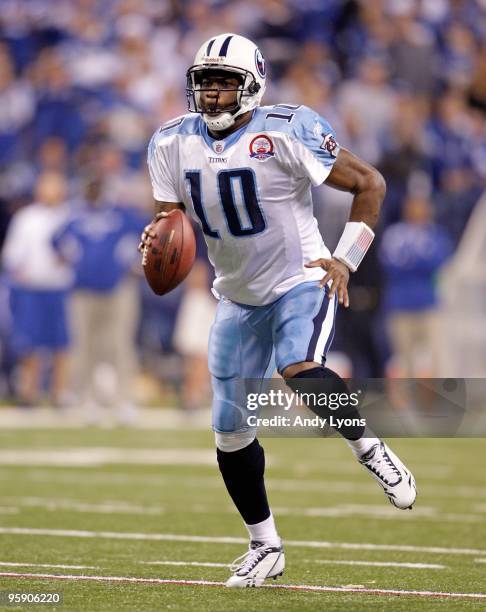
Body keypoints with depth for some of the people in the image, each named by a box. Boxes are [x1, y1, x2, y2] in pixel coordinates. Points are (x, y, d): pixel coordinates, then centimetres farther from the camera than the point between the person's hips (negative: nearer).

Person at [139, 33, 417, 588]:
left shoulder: (285, 133, -19)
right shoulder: (174, 143, -4)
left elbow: (369, 183, -13)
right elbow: (167, 216, 0)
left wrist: (345, 259, -20)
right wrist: (155, 238, -24)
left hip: (302, 283, -6)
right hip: (238, 298, 6)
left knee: (301, 372, -36)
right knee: (230, 431, 7)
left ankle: (368, 448, -10)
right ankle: (265, 546, 24)